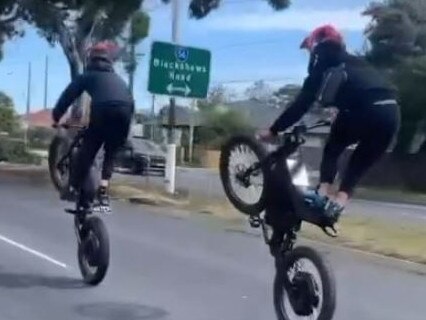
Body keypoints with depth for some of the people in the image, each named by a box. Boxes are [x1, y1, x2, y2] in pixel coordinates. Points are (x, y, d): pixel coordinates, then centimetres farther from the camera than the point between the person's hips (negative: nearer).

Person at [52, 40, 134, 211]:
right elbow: (129, 100, 32)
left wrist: (56, 117, 25)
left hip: (103, 110, -3)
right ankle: (103, 189, 4)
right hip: (124, 112, 3)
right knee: (111, 152, 17)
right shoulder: (118, 79, 37)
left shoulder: (87, 75, 26)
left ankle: (73, 188, 8)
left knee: (87, 150, 10)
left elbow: (68, 94, 18)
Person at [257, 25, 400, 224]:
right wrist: (339, 122, 56)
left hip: (364, 111, -5)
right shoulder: (356, 64, 35)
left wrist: (273, 130, 18)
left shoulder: (323, 67, 16)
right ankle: (339, 202, 8)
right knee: (361, 162, 21)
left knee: (332, 150, 20)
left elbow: (301, 104, 11)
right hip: (390, 113, 6)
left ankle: (324, 192, 6)